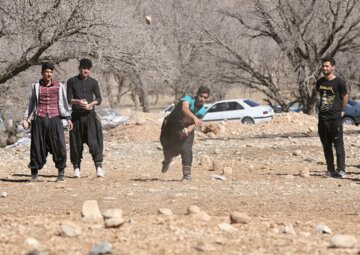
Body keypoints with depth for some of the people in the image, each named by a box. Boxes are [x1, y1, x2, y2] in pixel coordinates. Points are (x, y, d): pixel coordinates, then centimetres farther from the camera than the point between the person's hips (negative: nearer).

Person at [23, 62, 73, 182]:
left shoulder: (59, 86, 8)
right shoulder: (35, 86, 8)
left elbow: (64, 103, 13)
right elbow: (31, 104, 15)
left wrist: (68, 118, 9)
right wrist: (26, 118, 9)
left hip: (55, 119, 0)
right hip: (39, 119, 0)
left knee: (59, 146, -5)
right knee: (37, 147, 1)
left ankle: (61, 173, 4)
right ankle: (34, 174, 9)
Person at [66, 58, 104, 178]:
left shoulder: (93, 82, 8)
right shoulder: (72, 81, 6)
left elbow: (99, 99, 7)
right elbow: (68, 99, 2)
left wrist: (91, 104, -13)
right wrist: (78, 102, -19)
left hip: (89, 114, 0)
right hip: (76, 115, 0)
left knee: (93, 140, -11)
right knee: (76, 142, 1)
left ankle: (98, 166, -17)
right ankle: (76, 168, 7)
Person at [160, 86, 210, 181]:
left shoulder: (202, 111, -14)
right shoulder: (188, 99, -30)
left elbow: (194, 124, -13)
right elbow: (184, 109, -52)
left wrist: (188, 130, -37)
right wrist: (194, 118, -70)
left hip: (186, 128, 2)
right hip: (171, 125, -2)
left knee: (186, 149, -16)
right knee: (168, 147, 8)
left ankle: (187, 174, -7)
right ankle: (167, 160, 45)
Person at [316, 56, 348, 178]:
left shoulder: (339, 82, -7)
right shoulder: (319, 82, 9)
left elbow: (345, 97, 3)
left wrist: (341, 111, 4)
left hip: (335, 118, -6)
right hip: (322, 118, 6)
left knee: (338, 145, -7)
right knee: (326, 146, 9)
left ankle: (341, 170, -7)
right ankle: (330, 170, 15)